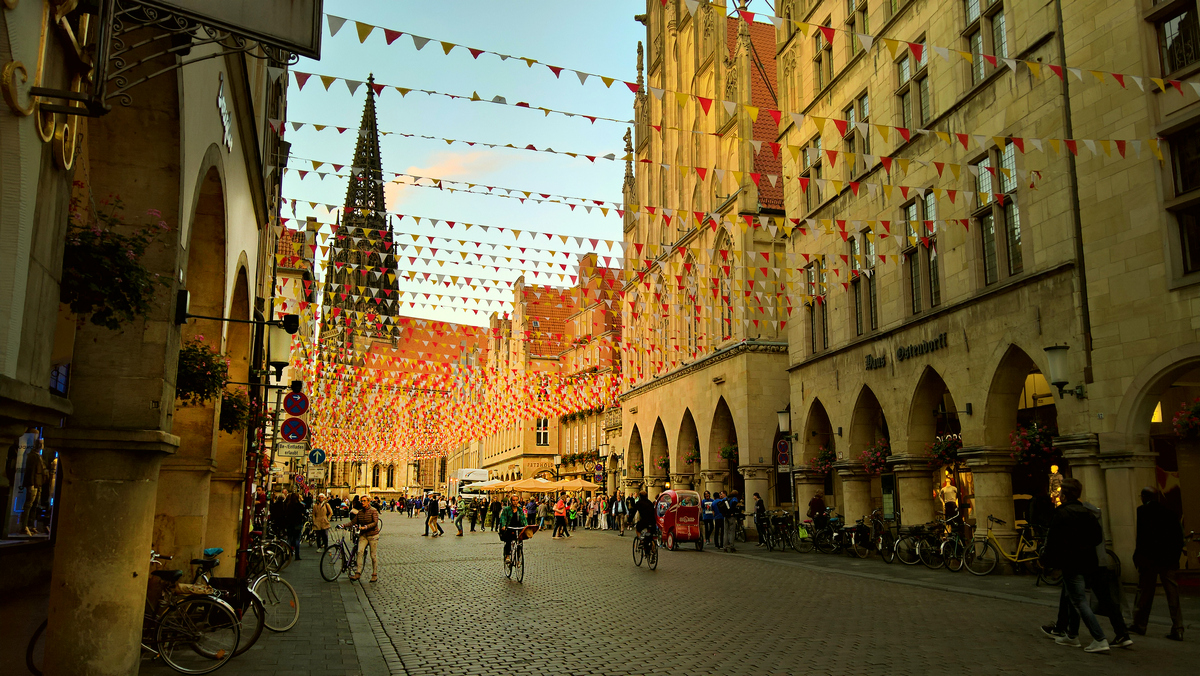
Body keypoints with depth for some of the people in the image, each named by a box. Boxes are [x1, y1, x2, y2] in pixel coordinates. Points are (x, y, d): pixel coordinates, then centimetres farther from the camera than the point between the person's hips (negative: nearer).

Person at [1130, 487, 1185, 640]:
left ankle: (1139, 624, 18)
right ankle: (1177, 630, 2)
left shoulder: (1143, 511, -7)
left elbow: (1143, 536, -14)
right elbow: (1179, 537, 6)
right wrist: (1175, 555, 12)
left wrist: (1137, 555, -8)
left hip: (1149, 558, -4)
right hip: (1169, 559, 4)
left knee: (1144, 592, 7)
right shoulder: (1168, 512, 7)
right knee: (1172, 594, 5)